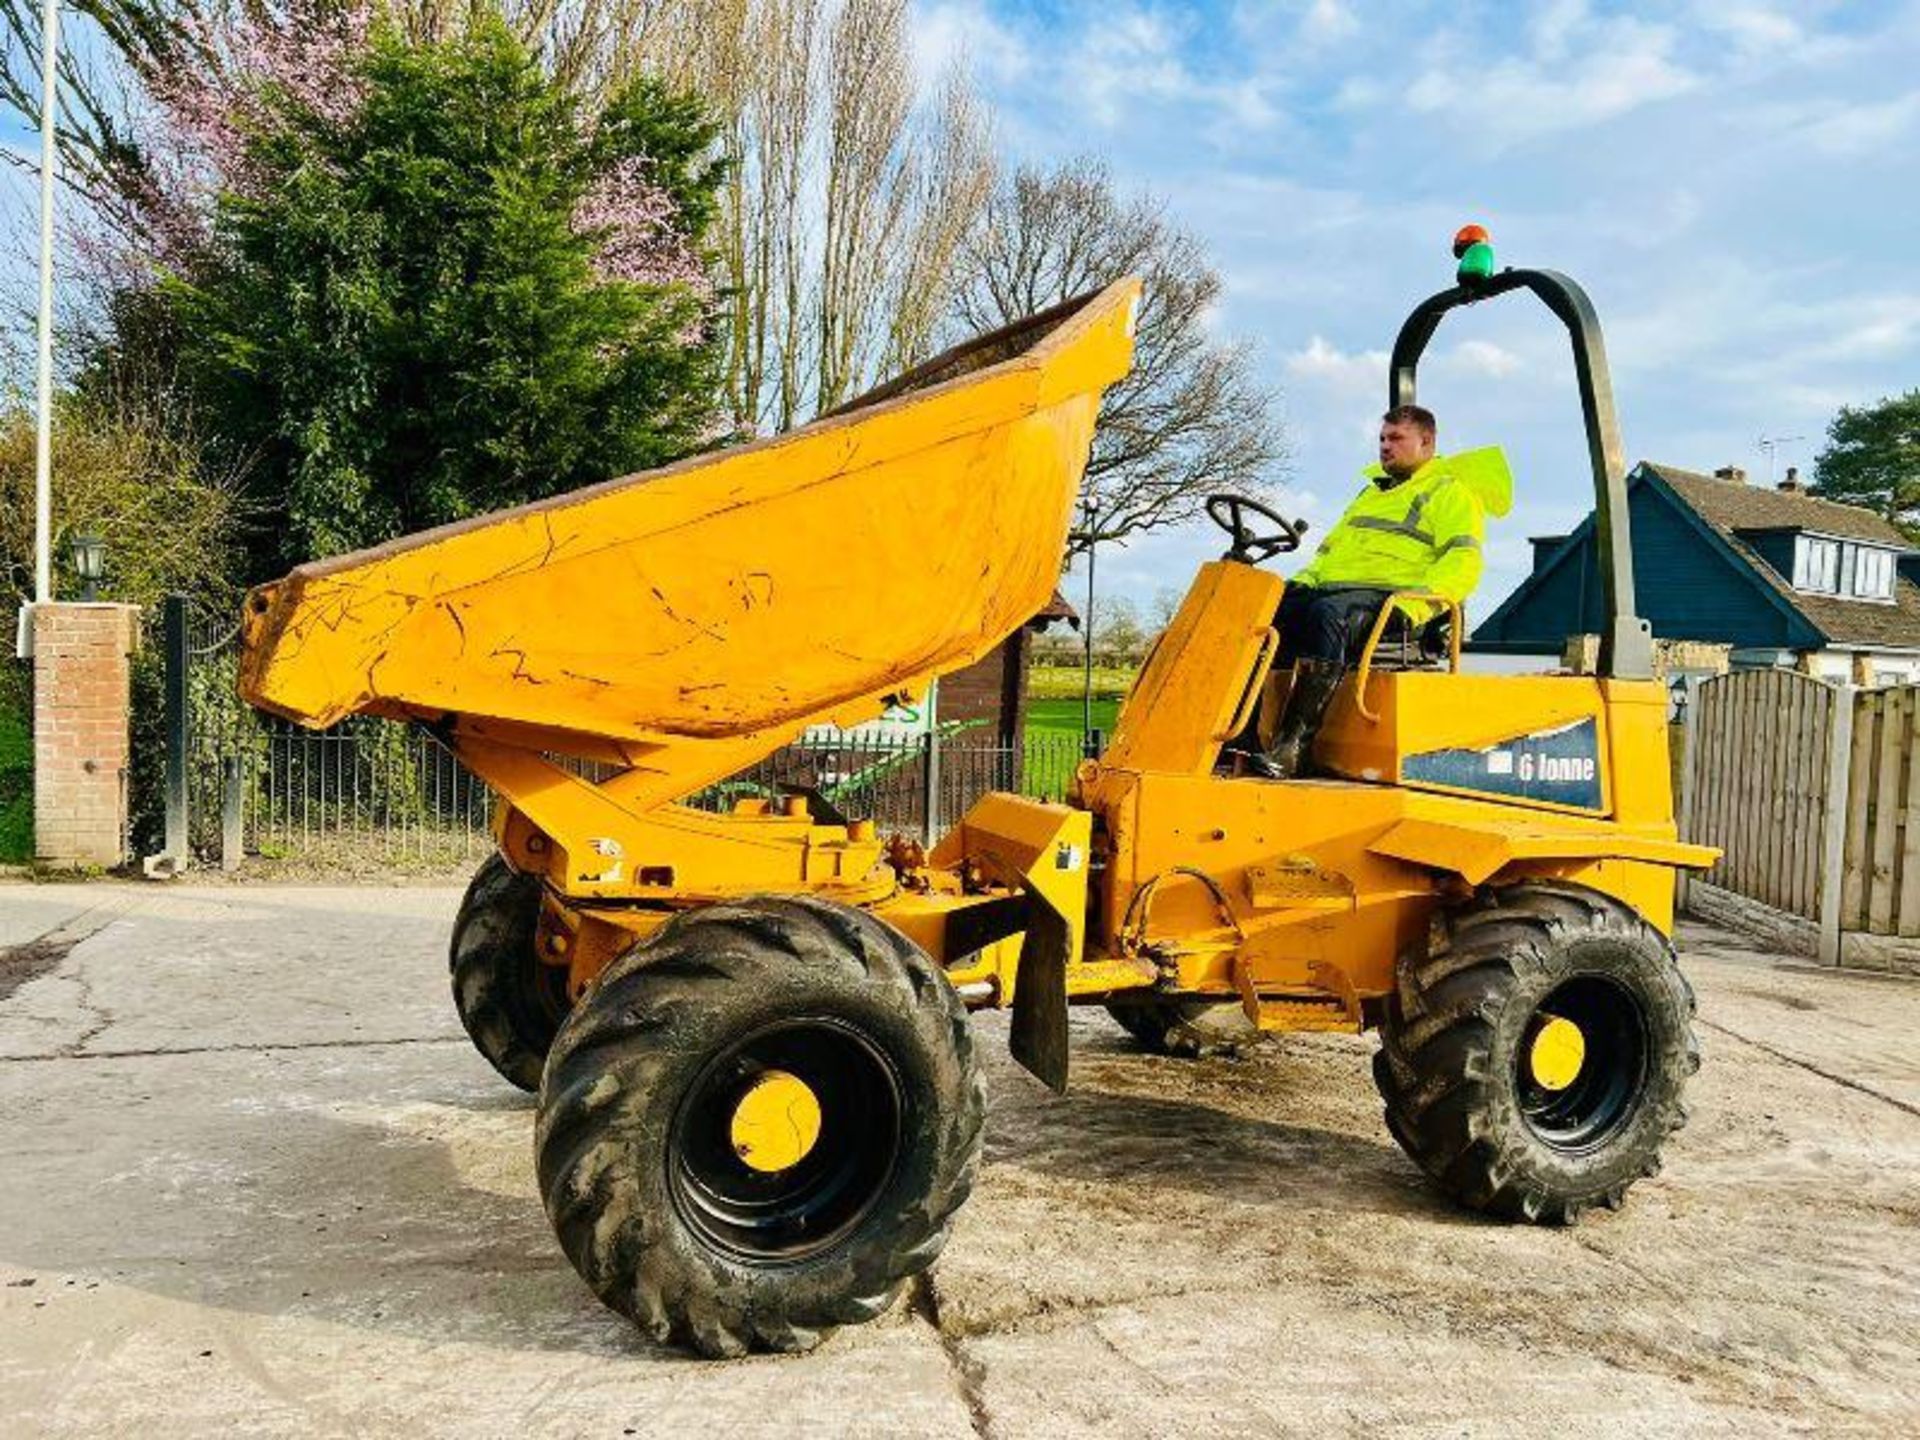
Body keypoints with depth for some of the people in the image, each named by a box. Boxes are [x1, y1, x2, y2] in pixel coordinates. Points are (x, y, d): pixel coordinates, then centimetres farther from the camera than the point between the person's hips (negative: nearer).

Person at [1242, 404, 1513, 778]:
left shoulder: (1450, 493, 10)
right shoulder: (1372, 491, 34)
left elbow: (1463, 561, -6)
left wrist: (1415, 601, -23)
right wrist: (1302, 581, 15)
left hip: (1385, 597, -7)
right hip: (1326, 587, 7)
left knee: (1326, 616, -39)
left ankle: (1291, 747, -46)